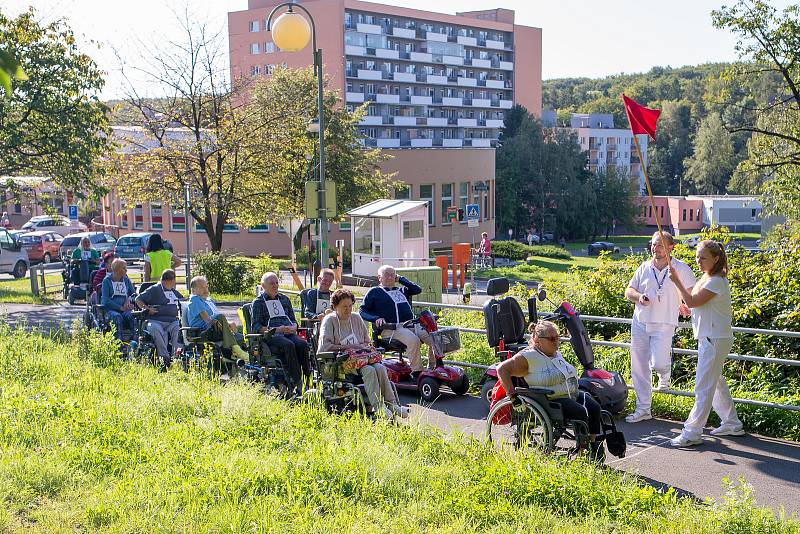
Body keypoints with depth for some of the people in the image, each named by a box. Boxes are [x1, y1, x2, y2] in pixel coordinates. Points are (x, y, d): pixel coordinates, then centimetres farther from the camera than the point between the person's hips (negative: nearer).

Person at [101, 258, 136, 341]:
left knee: (131, 316, -31)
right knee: (117, 316, -36)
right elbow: (105, 300, -6)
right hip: (110, 309, -3)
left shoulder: (126, 280, 15)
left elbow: (134, 293, 17)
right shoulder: (107, 280, 2)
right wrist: (120, 308, -16)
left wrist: (129, 299, -8)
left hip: (125, 309, 3)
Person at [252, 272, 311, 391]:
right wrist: (276, 330, -13)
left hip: (288, 333, 4)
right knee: (289, 345, -35)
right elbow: (256, 327, 1)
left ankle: (308, 379, -32)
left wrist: (293, 328, 0)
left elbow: (293, 320, 25)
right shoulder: (258, 302, 11)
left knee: (303, 344, -29)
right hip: (271, 336, -4)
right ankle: (297, 382, -40)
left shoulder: (285, 299, 26)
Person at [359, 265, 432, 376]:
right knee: (414, 341, -34)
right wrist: (376, 318, -9)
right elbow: (362, 310, 9)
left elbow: (417, 289, 20)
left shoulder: (401, 290, 30)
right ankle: (417, 372, -27)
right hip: (391, 328, -6)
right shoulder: (374, 292, 15)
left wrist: (401, 279, 21)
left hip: (411, 324, 6)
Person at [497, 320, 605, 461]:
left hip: (573, 395, 8)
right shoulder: (528, 357, -8)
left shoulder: (556, 354, 19)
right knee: (581, 412, -28)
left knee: (594, 407, -17)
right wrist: (512, 394, -17)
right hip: (552, 400, -8)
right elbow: (502, 369, -12)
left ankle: (594, 443, -13)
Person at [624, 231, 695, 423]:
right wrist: (638, 296, -9)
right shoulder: (644, 267, 7)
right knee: (639, 368, 4)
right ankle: (643, 409, 14)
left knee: (658, 363, -17)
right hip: (640, 323, 4)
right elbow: (629, 290, 11)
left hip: (664, 324, -4)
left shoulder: (681, 269, -1)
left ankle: (665, 374, 22)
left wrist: (686, 306, -10)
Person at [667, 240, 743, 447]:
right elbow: (693, 301, 22)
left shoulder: (716, 281, -18)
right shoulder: (706, 278, 13)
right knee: (716, 383, 20)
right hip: (709, 338, 11)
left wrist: (677, 280, -15)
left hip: (715, 340, -11)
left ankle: (692, 433, -6)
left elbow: (692, 301, -21)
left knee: (704, 387, -8)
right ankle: (732, 424, 32)